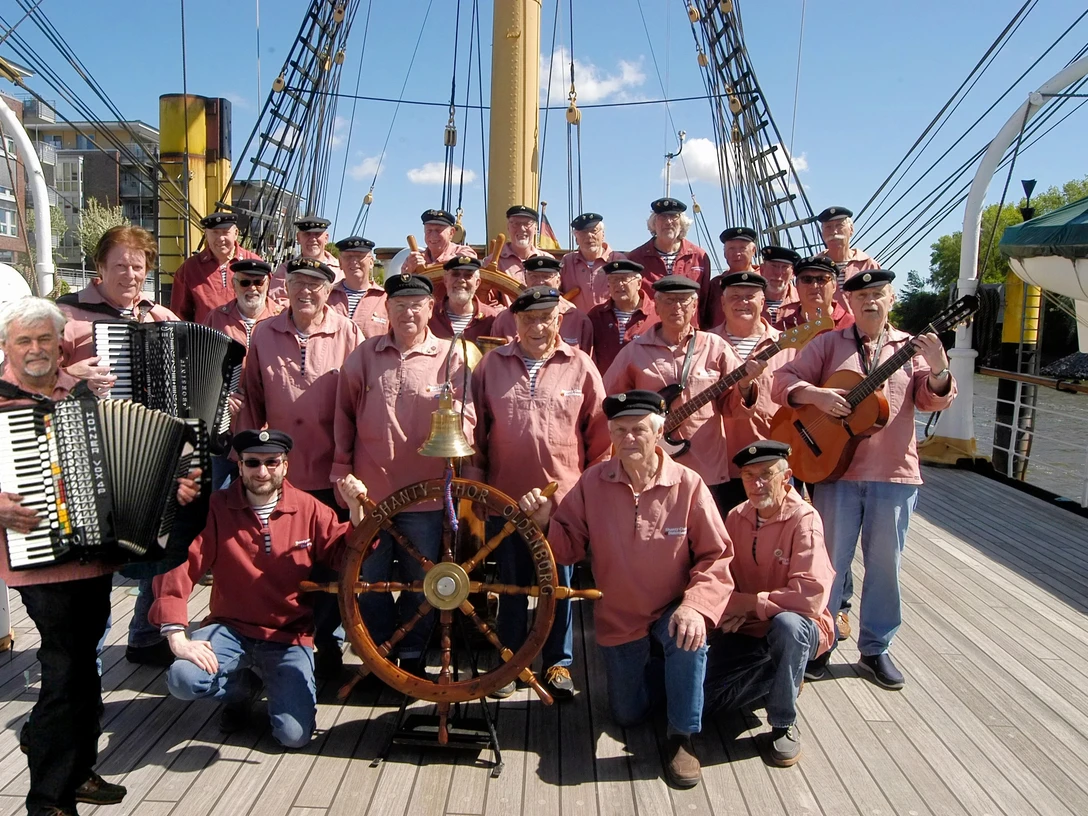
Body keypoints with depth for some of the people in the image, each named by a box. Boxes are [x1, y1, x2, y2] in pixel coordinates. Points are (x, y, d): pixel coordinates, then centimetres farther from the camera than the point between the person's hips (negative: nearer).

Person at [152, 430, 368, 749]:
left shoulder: (309, 509, -3)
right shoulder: (216, 508, -7)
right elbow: (177, 566, -14)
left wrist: (356, 509, -20)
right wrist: (177, 638, -24)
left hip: (289, 637, -1)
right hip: (230, 629, 1)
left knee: (294, 734, -16)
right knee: (182, 680, -27)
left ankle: (272, 683, 19)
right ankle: (243, 687, 8)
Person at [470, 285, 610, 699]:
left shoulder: (580, 366, -1)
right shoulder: (491, 365, 2)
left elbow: (599, 430, 2)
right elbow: (477, 428, 7)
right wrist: (478, 476, 8)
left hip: (564, 496, -1)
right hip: (506, 495, 1)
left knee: (560, 583, 10)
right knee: (511, 582, 14)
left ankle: (558, 663, 26)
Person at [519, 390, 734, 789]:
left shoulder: (687, 484, -18)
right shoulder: (593, 481, -12)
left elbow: (716, 556, -15)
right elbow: (570, 547, -7)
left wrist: (696, 606, -29)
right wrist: (545, 522, -27)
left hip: (671, 610, -2)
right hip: (618, 618, 3)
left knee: (689, 639, -37)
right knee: (627, 715, 13)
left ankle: (682, 736, -10)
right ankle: (664, 673, 48)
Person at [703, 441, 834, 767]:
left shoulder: (804, 519, -18)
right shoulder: (737, 517, 1)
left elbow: (811, 594, -28)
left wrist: (746, 603, -22)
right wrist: (730, 611, -14)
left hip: (797, 629, -5)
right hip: (746, 630, 5)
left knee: (787, 623, -39)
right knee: (703, 694, -9)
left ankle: (784, 724, -15)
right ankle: (783, 679, 18)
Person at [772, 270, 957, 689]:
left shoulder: (911, 347, 9)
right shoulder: (828, 344, 5)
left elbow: (934, 400, 0)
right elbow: (783, 382, -1)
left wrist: (938, 369, -20)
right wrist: (815, 393, -20)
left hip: (894, 473, 2)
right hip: (836, 468, -1)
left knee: (885, 564, 10)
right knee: (829, 561, 6)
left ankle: (875, 649, 25)